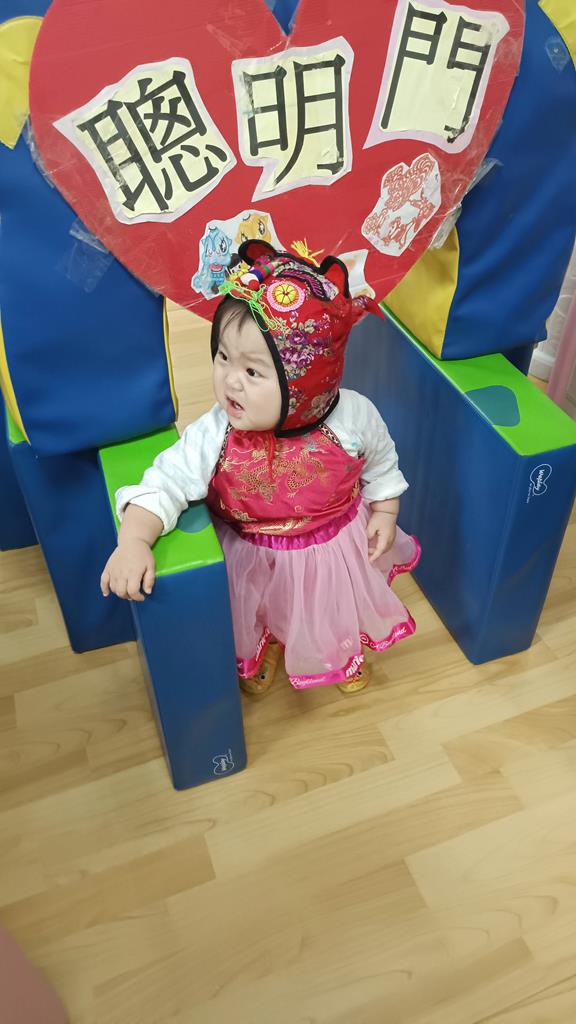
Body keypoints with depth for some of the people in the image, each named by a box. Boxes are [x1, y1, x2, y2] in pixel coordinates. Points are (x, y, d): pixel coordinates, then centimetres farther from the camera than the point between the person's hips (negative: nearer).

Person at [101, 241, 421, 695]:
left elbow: (381, 463, -7)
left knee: (342, 614, 30)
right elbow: (166, 483, -29)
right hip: (257, 559, -1)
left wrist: (384, 513, -6)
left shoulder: (353, 418, -27)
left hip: (339, 548, 1)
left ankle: (347, 652, 66)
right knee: (260, 617, 27)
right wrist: (134, 542, -43)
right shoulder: (213, 437, -31)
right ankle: (264, 648, 65)